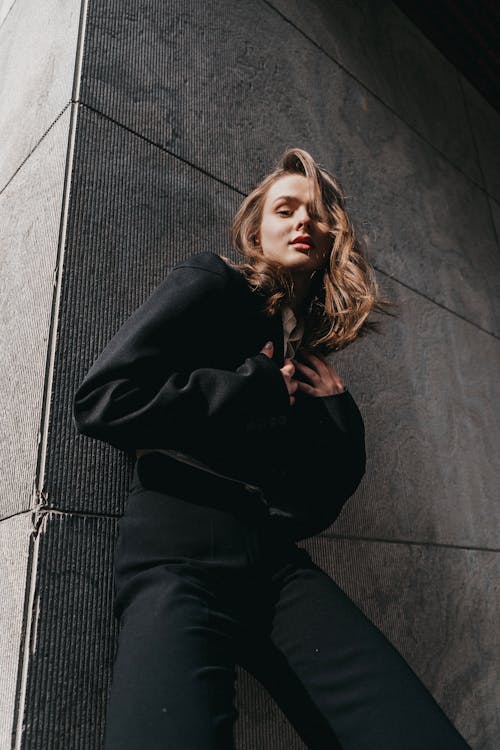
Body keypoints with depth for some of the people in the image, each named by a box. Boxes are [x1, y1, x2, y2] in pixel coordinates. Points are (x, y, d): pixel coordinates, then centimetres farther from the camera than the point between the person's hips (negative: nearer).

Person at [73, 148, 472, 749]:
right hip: (182, 551, -4)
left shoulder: (315, 345, 22)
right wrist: (261, 390, -5)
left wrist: (337, 407, 5)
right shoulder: (211, 284, 6)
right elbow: (102, 399, -10)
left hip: (278, 564, 5)